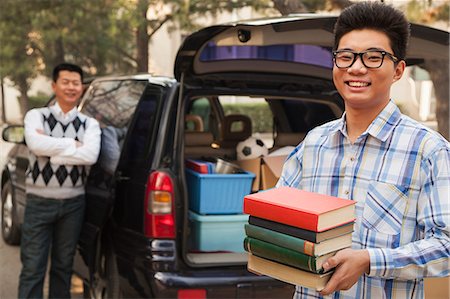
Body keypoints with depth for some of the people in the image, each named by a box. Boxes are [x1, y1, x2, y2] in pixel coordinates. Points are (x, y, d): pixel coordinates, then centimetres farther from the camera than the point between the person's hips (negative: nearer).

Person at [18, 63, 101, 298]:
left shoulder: (89, 124, 4)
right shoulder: (36, 116, 1)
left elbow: (90, 155, -15)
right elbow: (36, 144, -20)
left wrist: (51, 151, -15)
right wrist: (74, 144, -13)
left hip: (73, 203, 2)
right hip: (39, 201, -2)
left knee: (63, 265, 14)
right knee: (32, 267, -1)